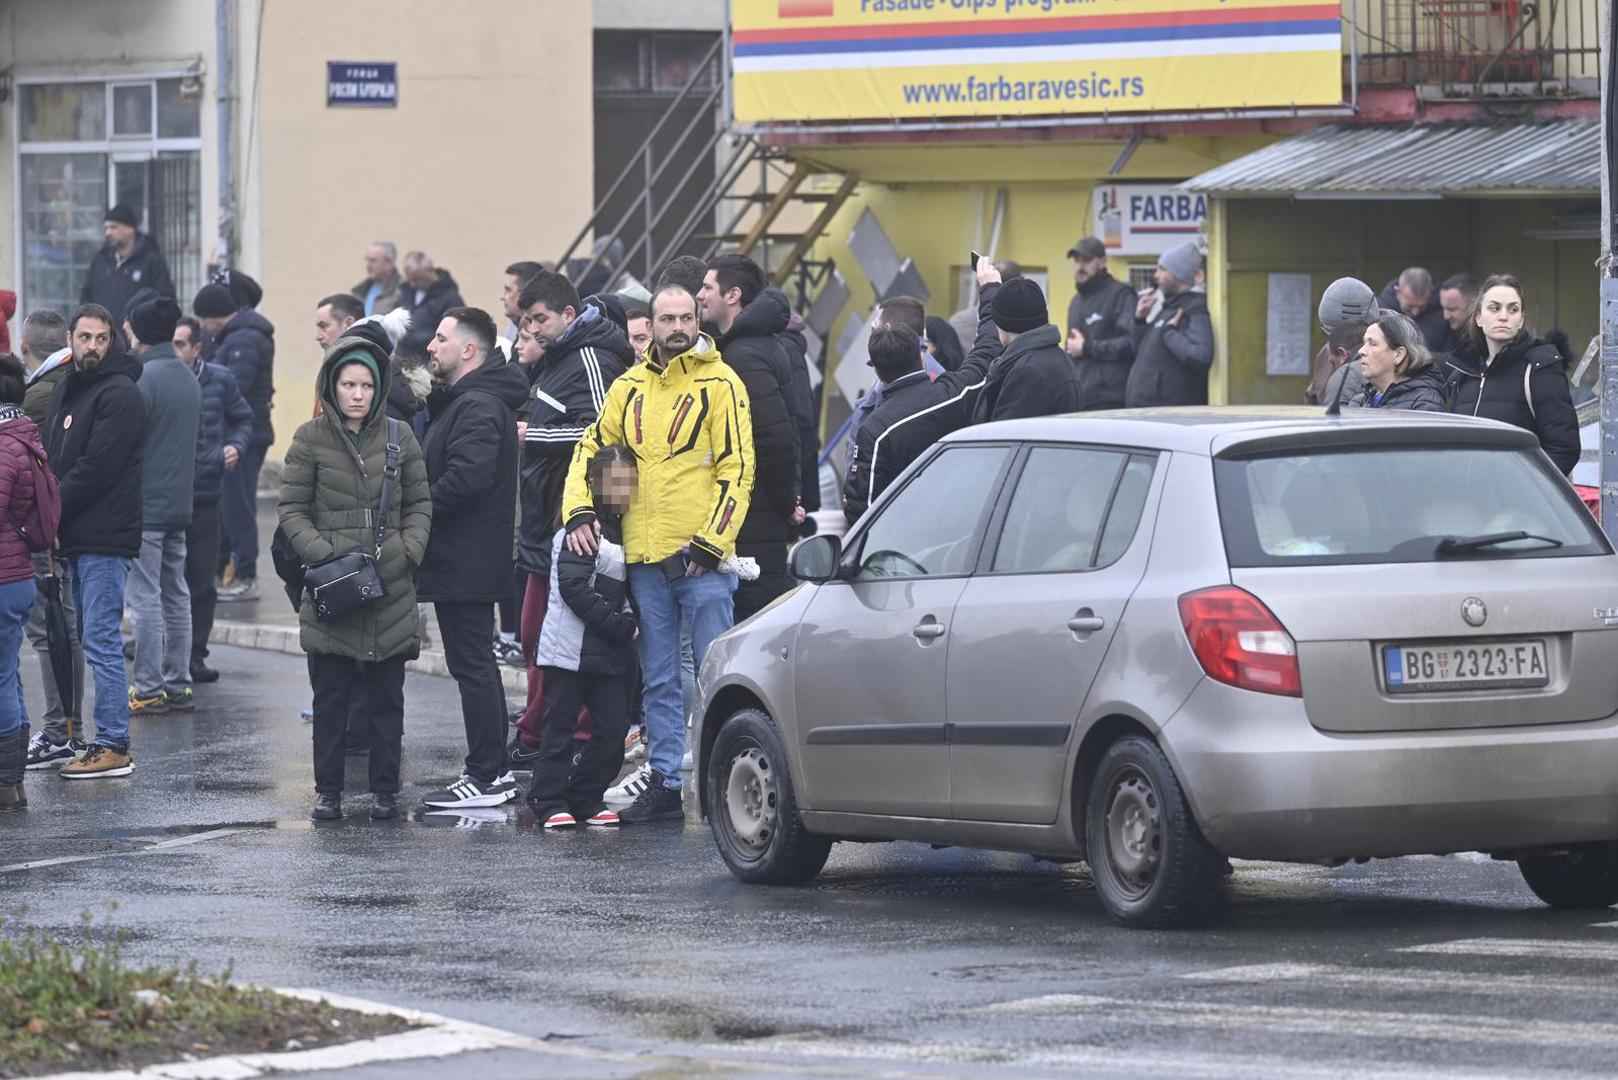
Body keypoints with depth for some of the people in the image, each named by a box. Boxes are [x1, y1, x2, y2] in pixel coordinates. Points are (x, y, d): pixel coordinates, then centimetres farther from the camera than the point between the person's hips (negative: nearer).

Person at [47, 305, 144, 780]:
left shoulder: (119, 395, -11)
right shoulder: (64, 391, 17)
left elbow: (95, 469, -17)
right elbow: (54, 459, 19)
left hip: (105, 538, -9)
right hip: (77, 537, 9)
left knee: (101, 640, -10)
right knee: (94, 638, 11)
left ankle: (114, 745, -9)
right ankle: (110, 737, 15)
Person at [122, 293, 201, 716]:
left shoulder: (144, 379, -16)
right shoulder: (190, 379, 11)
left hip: (145, 504, -8)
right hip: (180, 503, 8)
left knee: (145, 598, -5)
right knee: (176, 594, 13)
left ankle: (148, 690, -5)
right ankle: (178, 684, 16)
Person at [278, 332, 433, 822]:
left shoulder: (399, 438, 8)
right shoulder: (311, 438, 2)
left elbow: (419, 505, 13)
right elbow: (291, 508, 2)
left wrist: (409, 550, -4)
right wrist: (321, 553, -12)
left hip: (391, 586, 2)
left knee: (387, 697, 6)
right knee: (330, 697, 3)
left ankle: (385, 789, 12)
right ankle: (328, 790, 9)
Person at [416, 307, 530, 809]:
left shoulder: (478, 407, -17)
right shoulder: (460, 402, 18)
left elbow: (466, 477, -28)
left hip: (465, 561, -11)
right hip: (467, 560, 11)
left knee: (472, 665, -8)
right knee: (477, 665, 15)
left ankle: (486, 777, -6)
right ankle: (494, 771, 20)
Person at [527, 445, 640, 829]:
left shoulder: (622, 530, 15)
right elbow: (574, 588, -19)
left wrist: (628, 623, 3)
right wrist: (619, 625, -18)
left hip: (608, 651, 7)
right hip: (570, 648, -7)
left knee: (614, 726, 2)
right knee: (560, 726, -2)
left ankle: (585, 798, 13)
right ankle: (549, 800, 5)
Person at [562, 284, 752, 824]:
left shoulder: (720, 384, -4)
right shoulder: (630, 387, 11)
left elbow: (737, 471, -8)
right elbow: (591, 448, 19)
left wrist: (709, 543, -14)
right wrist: (579, 511, 4)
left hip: (701, 559, -5)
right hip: (644, 557, 5)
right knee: (659, 682, 9)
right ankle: (665, 784, 14)